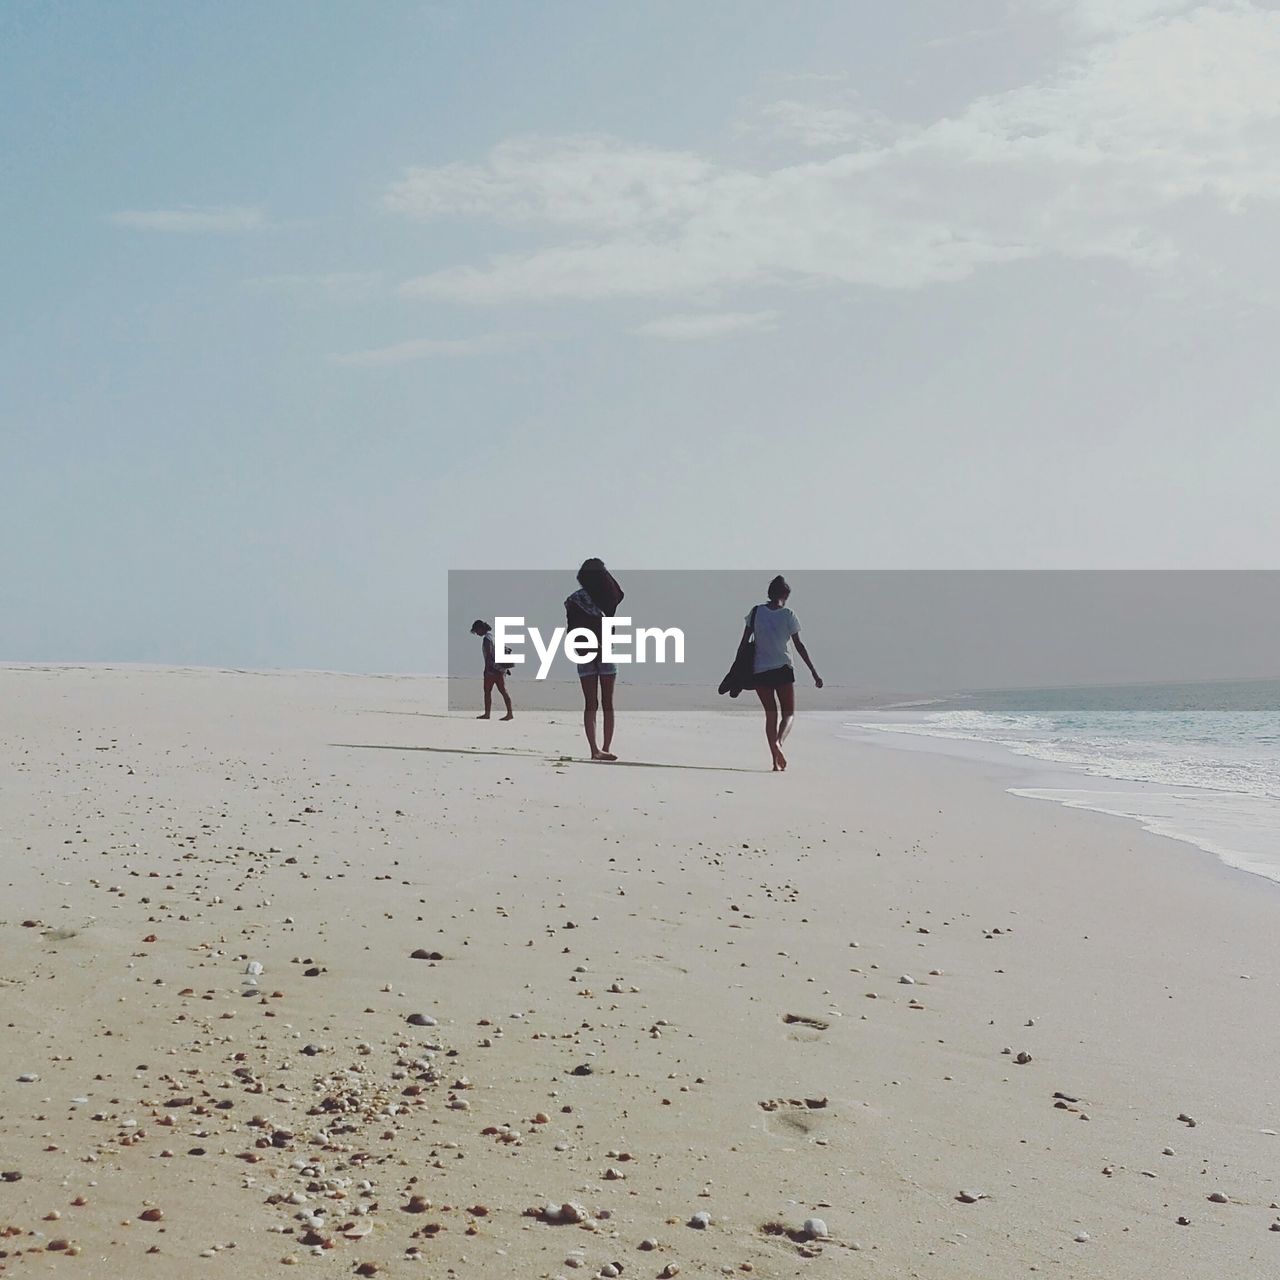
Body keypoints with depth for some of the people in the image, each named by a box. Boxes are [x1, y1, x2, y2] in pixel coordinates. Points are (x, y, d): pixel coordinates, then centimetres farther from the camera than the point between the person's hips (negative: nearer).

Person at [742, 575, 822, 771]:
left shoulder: (756, 612, 1)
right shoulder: (788, 615, -5)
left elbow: (744, 642, 1)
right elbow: (799, 646, -4)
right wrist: (814, 673, 2)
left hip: (759, 671, 2)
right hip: (782, 670, -2)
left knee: (771, 714, 12)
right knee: (789, 713, 9)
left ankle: (776, 761, 6)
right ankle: (778, 742, -22)